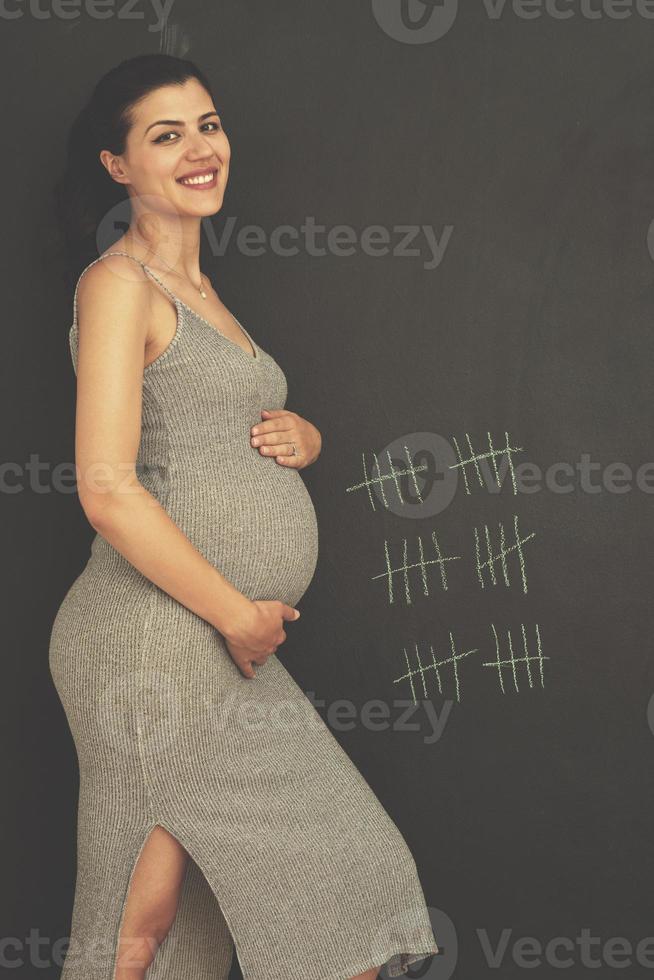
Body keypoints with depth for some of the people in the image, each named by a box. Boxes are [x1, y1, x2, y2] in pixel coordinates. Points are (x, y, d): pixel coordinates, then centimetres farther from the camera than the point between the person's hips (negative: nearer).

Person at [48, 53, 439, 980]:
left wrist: (303, 435, 6)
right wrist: (239, 614, -13)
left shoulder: (199, 287, 18)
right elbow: (108, 491, -19)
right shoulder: (119, 283, -10)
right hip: (157, 636, -9)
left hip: (224, 642, 9)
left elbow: (235, 431, 30)